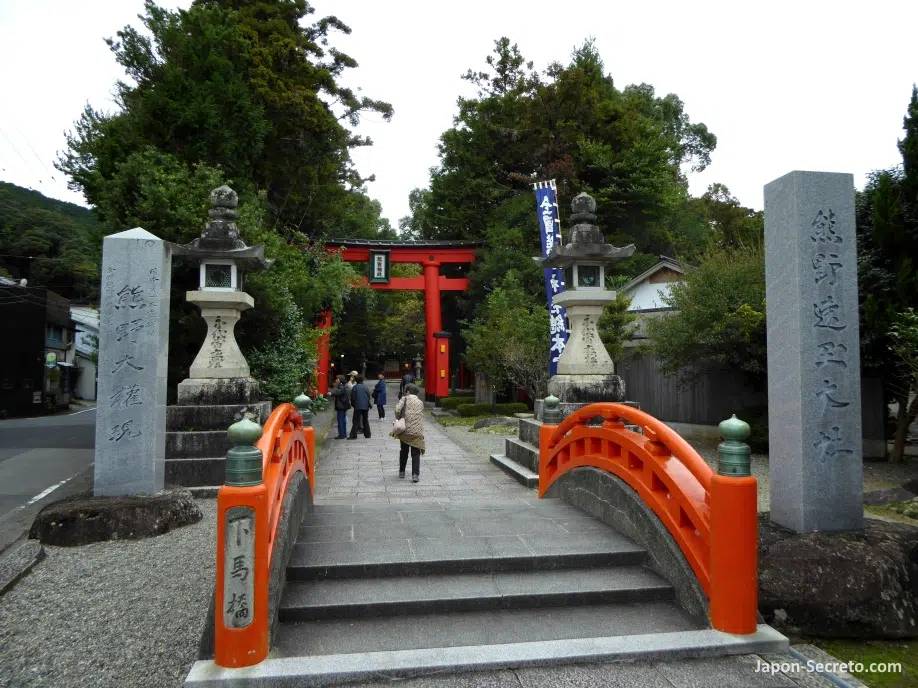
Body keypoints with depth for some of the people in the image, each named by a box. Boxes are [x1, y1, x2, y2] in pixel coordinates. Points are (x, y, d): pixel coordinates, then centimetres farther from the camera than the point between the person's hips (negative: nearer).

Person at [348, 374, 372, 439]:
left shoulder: (355, 387, -7)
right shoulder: (365, 387, 1)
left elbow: (352, 397, -5)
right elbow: (369, 396, 6)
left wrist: (352, 404, 11)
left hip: (358, 406, -3)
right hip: (365, 406, 3)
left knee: (355, 421, 0)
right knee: (365, 420, 13)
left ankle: (353, 435, -4)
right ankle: (367, 434, 14)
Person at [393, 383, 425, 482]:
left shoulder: (404, 399, 2)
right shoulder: (420, 403, 12)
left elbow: (397, 410, -13)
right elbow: (421, 417, 11)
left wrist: (399, 420, 3)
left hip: (405, 431, -1)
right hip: (417, 432, 1)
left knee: (404, 452, 17)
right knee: (416, 454, 5)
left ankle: (401, 472, 26)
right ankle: (415, 475, -5)